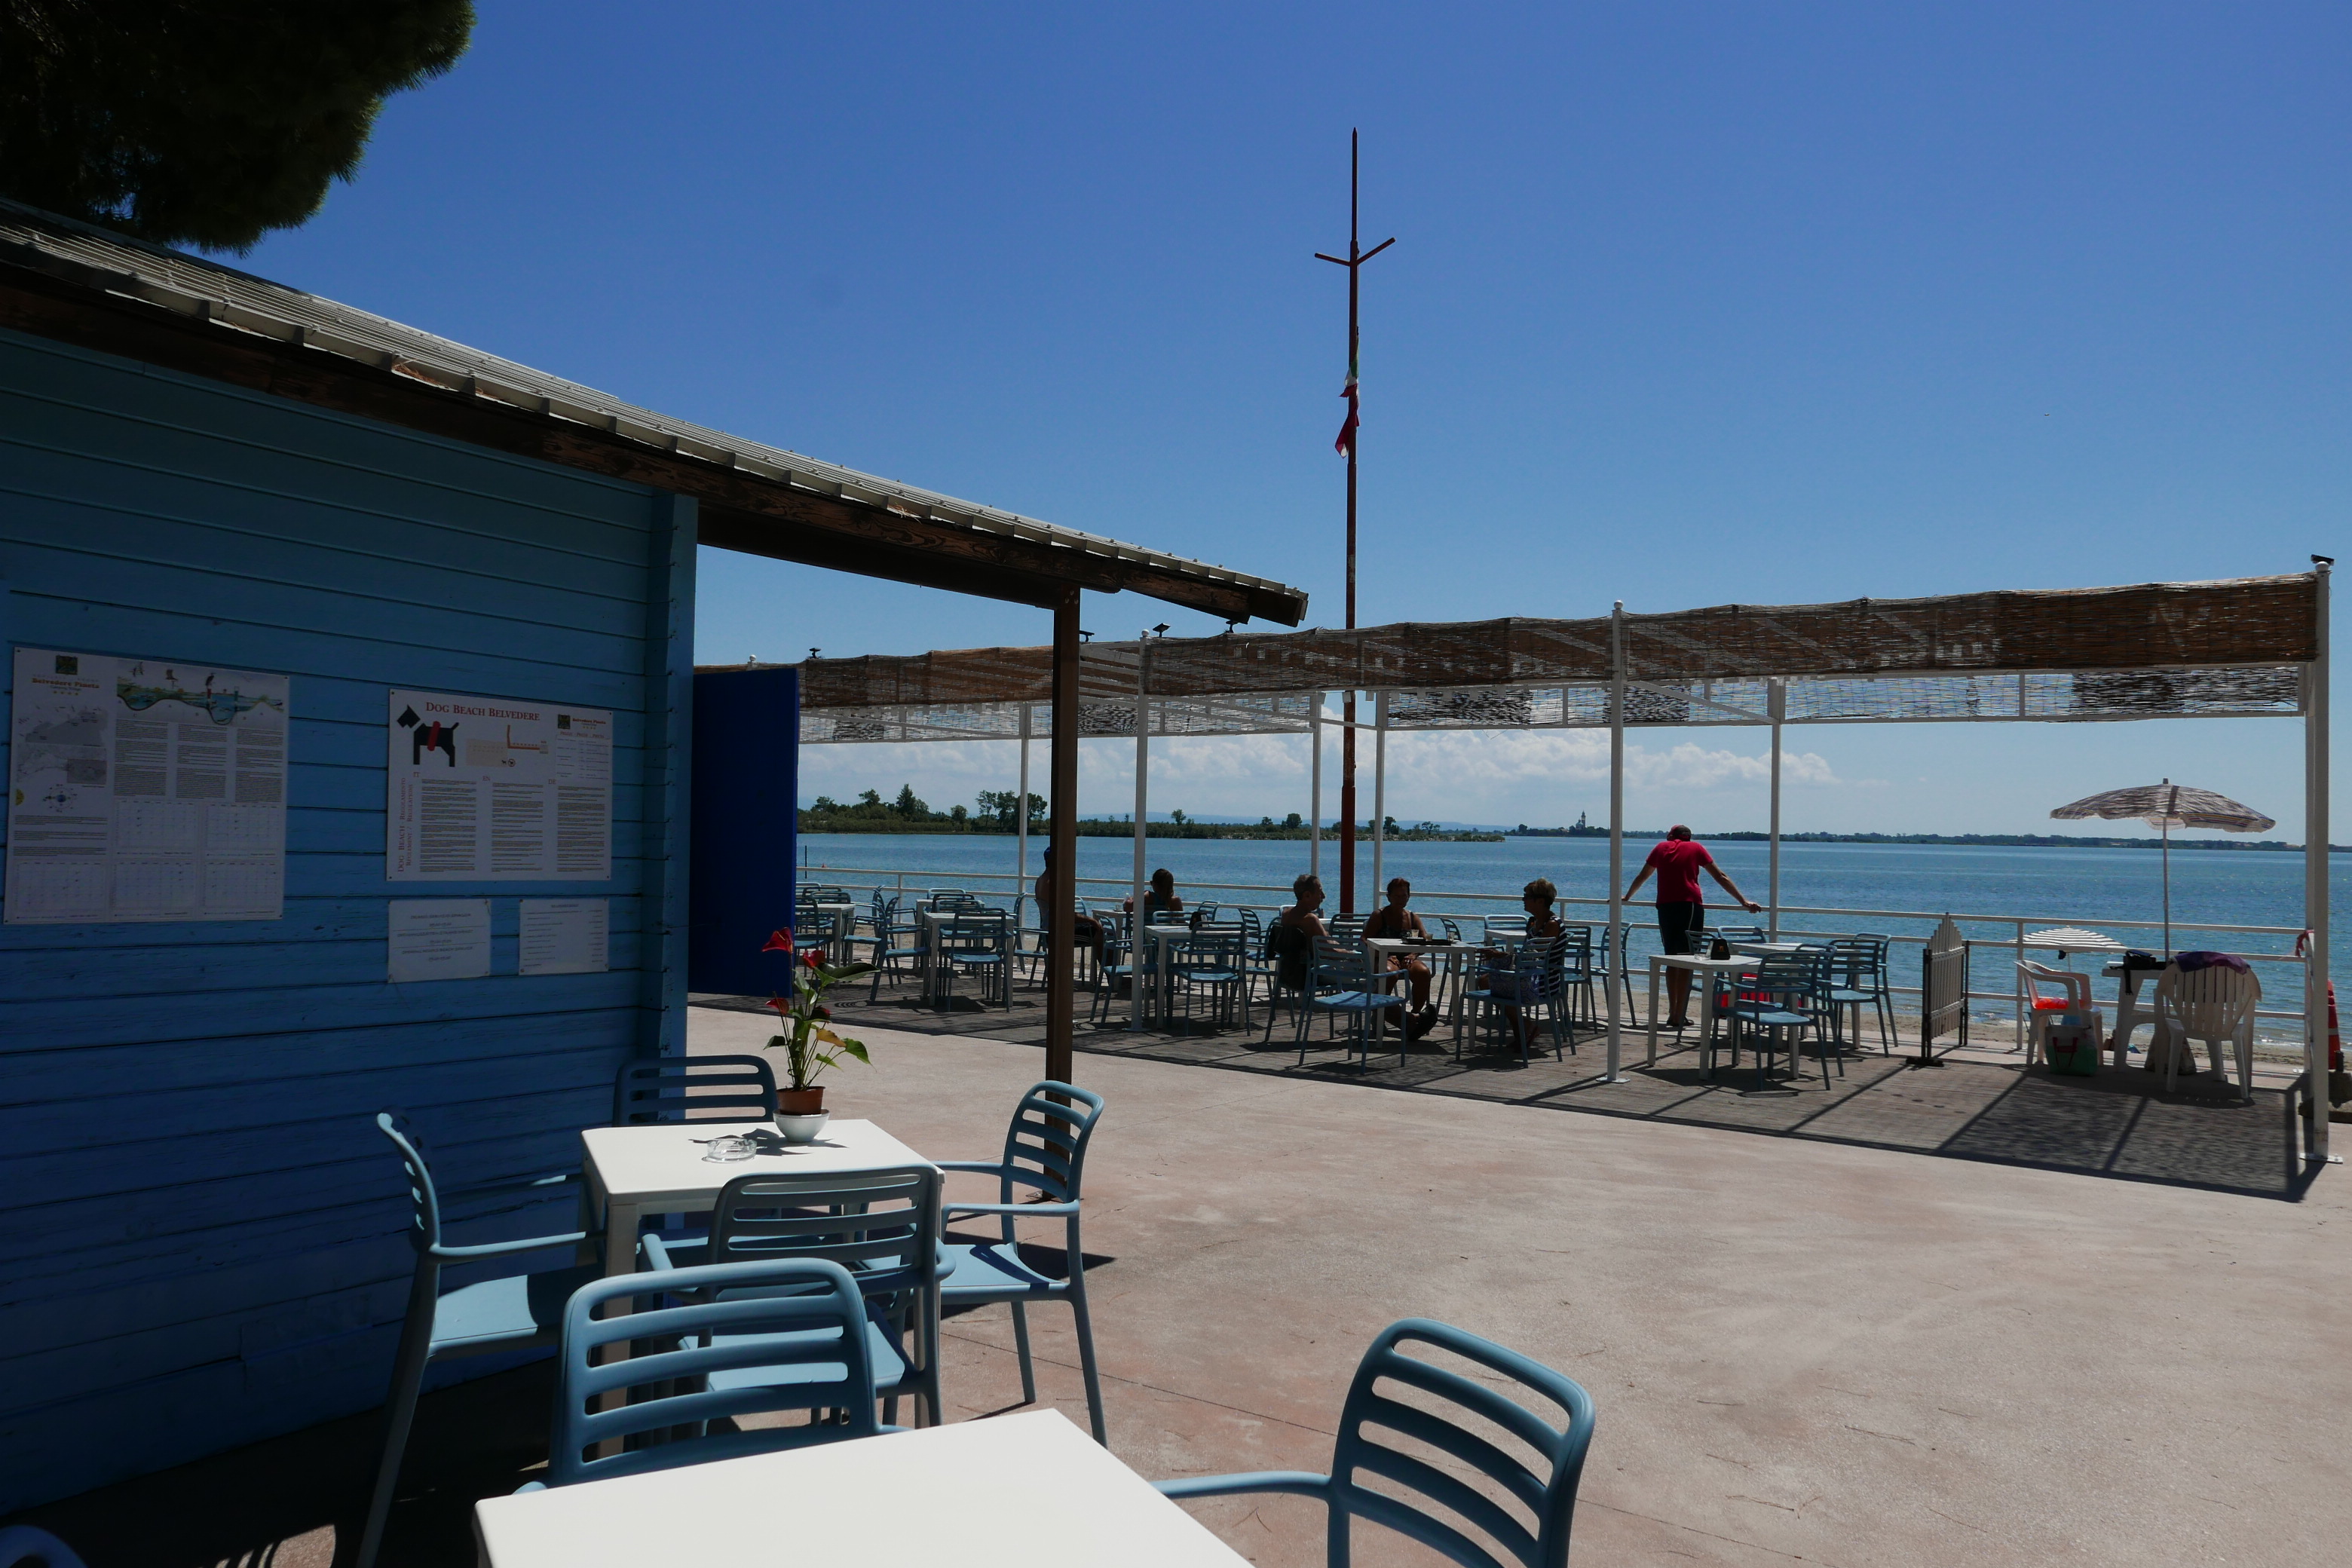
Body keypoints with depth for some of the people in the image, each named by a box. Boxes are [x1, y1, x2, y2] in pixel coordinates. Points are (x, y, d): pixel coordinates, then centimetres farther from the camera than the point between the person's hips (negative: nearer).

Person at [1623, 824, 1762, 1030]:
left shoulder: (1661, 848, 20)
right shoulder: (1696, 848, 14)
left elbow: (1641, 877, 31)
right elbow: (1721, 877, 13)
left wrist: (1627, 897, 46)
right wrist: (1744, 902, 16)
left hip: (1665, 907, 3)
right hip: (1690, 905, -3)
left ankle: (1673, 1013, 10)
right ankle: (1679, 1017, -7)